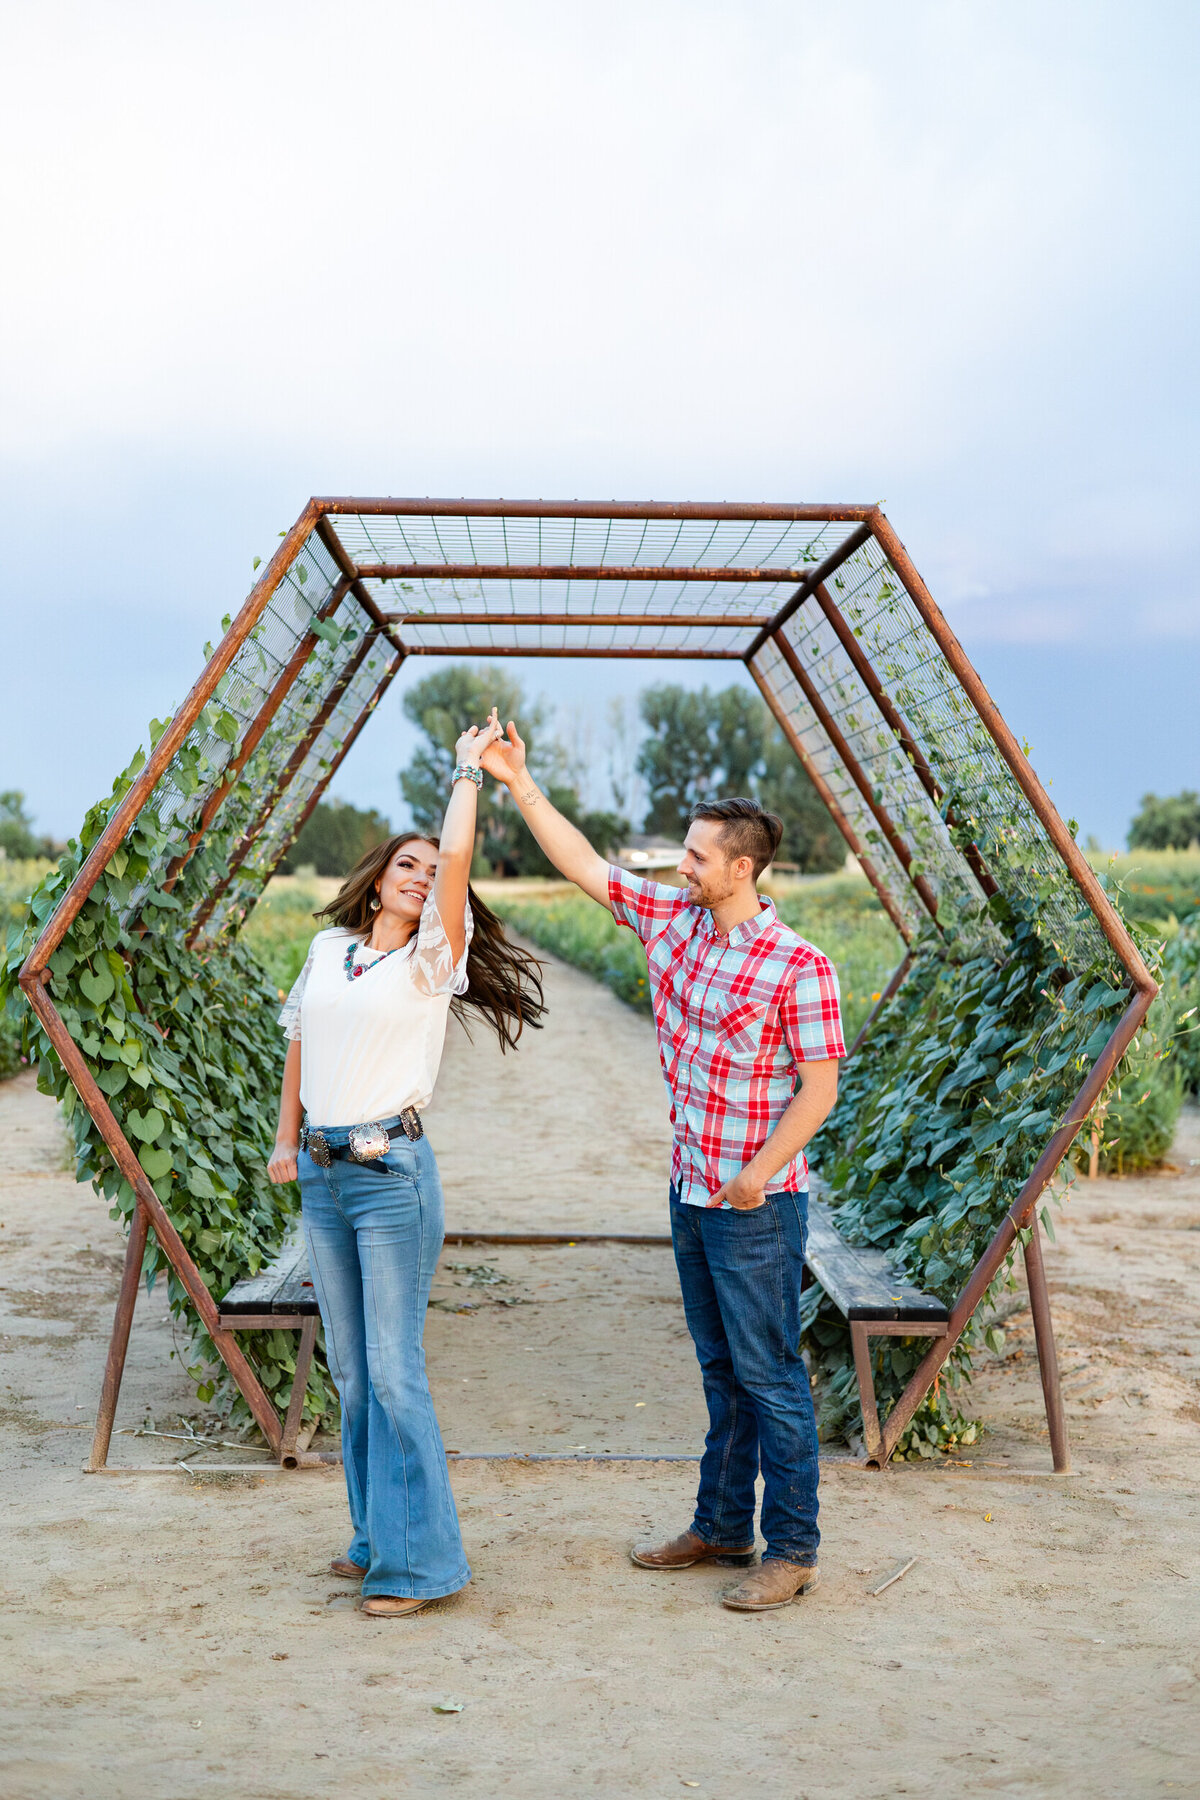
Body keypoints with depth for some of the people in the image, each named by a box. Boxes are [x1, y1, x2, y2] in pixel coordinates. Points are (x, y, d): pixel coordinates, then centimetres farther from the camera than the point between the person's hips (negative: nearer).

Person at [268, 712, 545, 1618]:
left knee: (394, 1368, -6)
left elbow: (458, 855, -17)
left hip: (392, 1174, -6)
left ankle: (419, 1559, 3)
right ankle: (376, 1536, 25)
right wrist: (287, 1139, 17)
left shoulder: (430, 961, -4)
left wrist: (470, 768, -5)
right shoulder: (328, 949, 11)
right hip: (321, 1176, 6)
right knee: (351, 1370, 12)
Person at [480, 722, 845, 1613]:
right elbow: (585, 865, 9)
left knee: (769, 1374, -1)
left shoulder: (799, 967, -17)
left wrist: (761, 1170, -22)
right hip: (692, 1189, 8)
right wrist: (520, 784, 4)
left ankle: (793, 1550, 10)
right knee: (721, 1368, 17)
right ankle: (722, 1526, 28)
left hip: (758, 1200, -7)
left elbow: (820, 1086, -15)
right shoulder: (673, 918, 3)